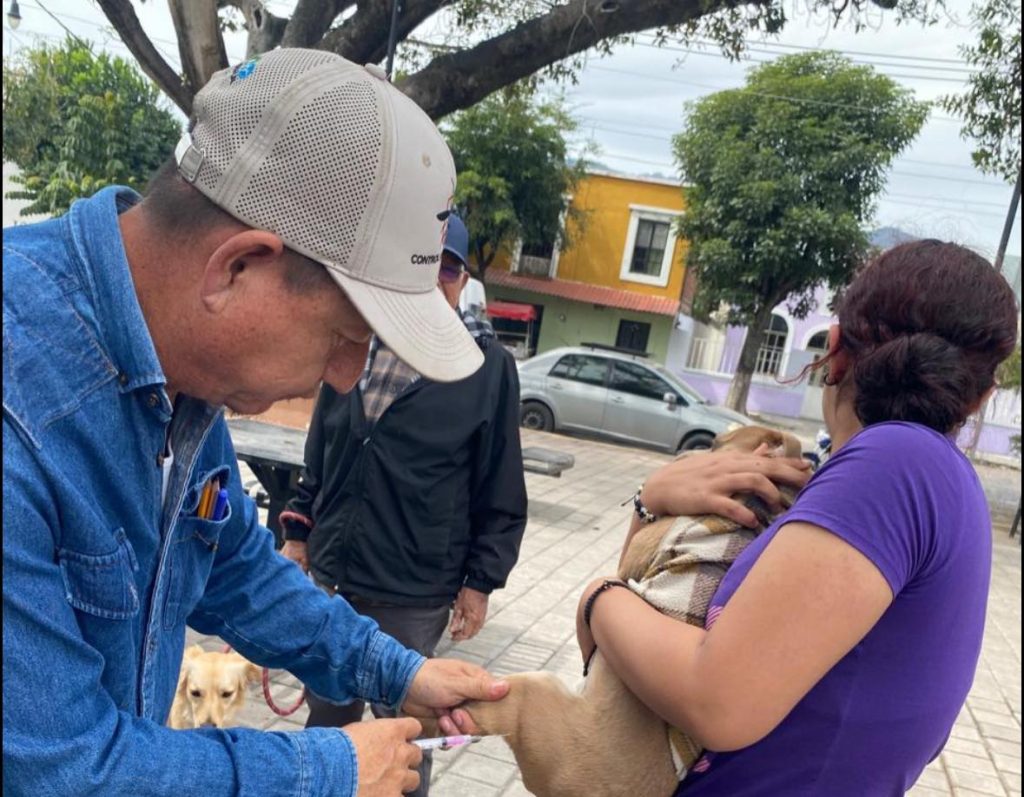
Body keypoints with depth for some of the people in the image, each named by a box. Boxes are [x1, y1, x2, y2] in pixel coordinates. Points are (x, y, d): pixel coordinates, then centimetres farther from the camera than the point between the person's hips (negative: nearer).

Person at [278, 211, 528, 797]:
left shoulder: (490, 366, -7)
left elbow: (501, 493, -4)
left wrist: (480, 582, -5)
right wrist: (298, 533, 13)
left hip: (413, 595, -4)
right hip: (330, 575, 5)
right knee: (326, 714, 19)